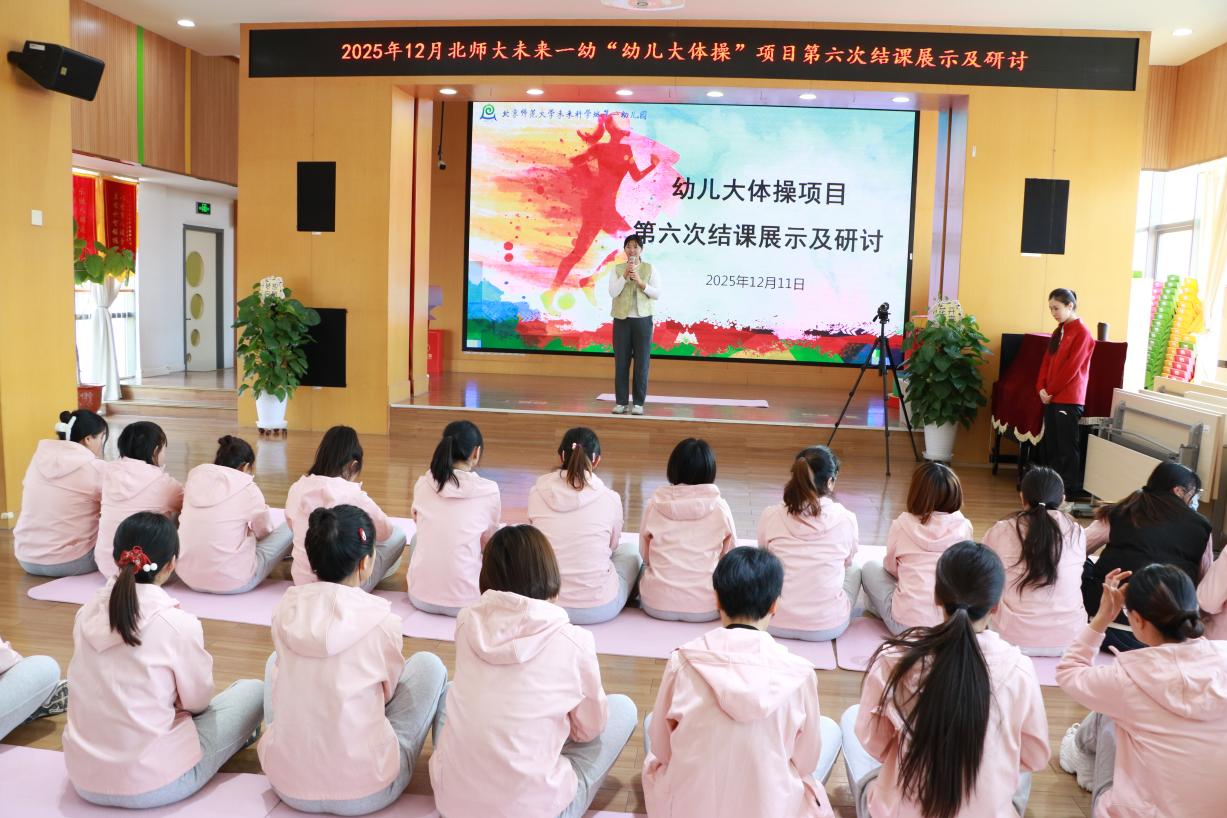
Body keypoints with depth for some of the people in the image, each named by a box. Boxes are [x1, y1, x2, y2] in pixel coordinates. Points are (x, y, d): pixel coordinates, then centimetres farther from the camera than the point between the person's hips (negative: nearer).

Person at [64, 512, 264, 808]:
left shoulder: (86, 613, -3)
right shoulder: (178, 623, -18)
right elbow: (198, 701, -3)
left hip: (84, 778, 6)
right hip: (152, 783, -6)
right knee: (253, 691, 11)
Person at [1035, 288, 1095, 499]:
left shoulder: (1082, 333, -10)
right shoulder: (1058, 331, 16)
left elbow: (1071, 368, -15)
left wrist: (1050, 390, -11)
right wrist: (1041, 388, 0)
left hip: (1069, 399, -8)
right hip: (1051, 397, 8)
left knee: (1067, 446, -4)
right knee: (1049, 445, 10)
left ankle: (1071, 490, 2)